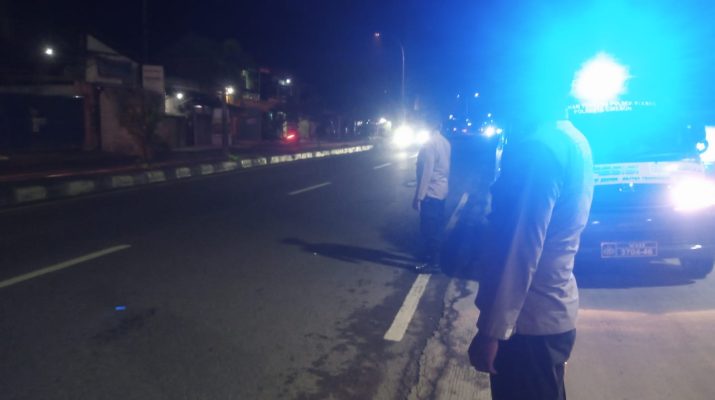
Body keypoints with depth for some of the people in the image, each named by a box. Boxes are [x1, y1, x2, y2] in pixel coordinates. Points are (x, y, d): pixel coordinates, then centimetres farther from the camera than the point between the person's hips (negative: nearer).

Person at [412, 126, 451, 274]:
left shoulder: (430, 143, -19)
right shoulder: (445, 142, 7)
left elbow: (426, 172, -21)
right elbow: (445, 168, 12)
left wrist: (418, 196, -17)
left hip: (431, 192, -9)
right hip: (441, 191, 9)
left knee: (429, 228, 0)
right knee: (436, 227, 17)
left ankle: (433, 263, 8)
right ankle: (432, 257, 29)